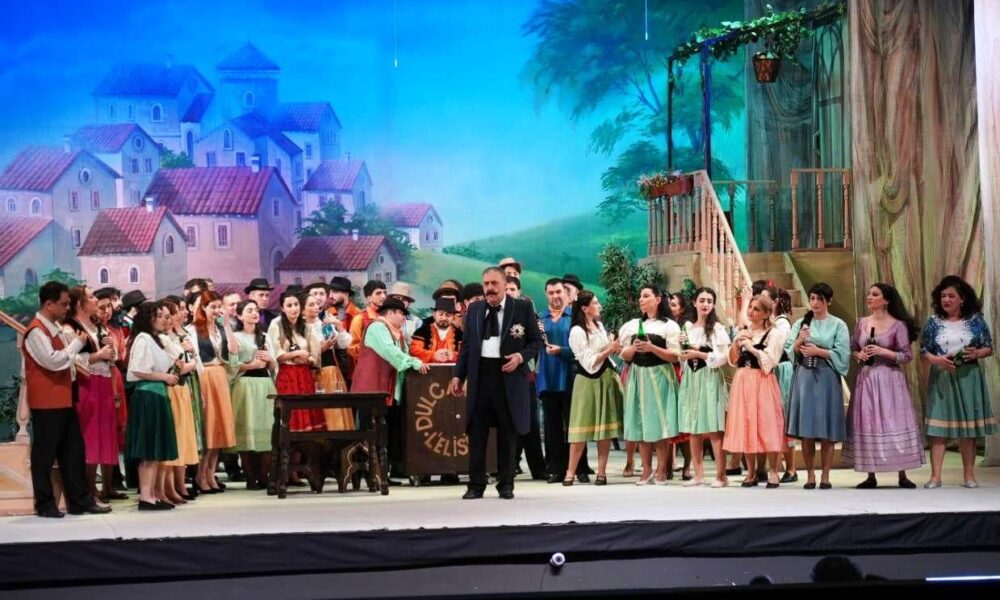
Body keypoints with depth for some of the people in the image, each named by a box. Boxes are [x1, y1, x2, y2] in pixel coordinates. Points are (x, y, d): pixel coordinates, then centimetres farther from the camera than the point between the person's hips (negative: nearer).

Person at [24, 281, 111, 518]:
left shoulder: (55, 329, 16)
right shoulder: (36, 331, -14)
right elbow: (53, 360, -24)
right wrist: (77, 343, -14)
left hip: (63, 399, 10)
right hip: (46, 403, -9)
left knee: (73, 450, 10)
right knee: (45, 454, -1)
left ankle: (80, 500, 15)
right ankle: (45, 504, 6)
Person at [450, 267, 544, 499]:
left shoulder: (522, 308, 3)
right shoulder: (473, 310, 12)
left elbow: (536, 340, 4)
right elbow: (466, 345, 13)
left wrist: (521, 356, -13)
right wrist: (458, 375, 6)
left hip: (509, 375, -2)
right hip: (480, 374, 2)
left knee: (508, 432, 4)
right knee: (477, 431, 2)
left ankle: (506, 484, 12)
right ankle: (476, 484, 7)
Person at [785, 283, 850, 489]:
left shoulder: (838, 325, 4)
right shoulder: (801, 323, 13)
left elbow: (842, 355, -4)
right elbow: (789, 351, 10)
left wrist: (818, 351, -9)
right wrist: (799, 342, -9)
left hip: (826, 379, -2)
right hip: (804, 377, 2)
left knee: (826, 432, -2)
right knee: (806, 432, 1)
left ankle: (825, 476, 3)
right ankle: (810, 475, 8)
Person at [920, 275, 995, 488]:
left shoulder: (975, 320, 1)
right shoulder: (933, 322, 3)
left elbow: (989, 348, 5)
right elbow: (923, 351, 4)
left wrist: (976, 353, -16)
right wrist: (938, 360, -15)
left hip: (968, 377, 0)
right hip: (941, 378, 0)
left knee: (967, 426, 4)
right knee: (938, 427, -4)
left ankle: (969, 475, 12)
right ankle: (935, 476, -3)